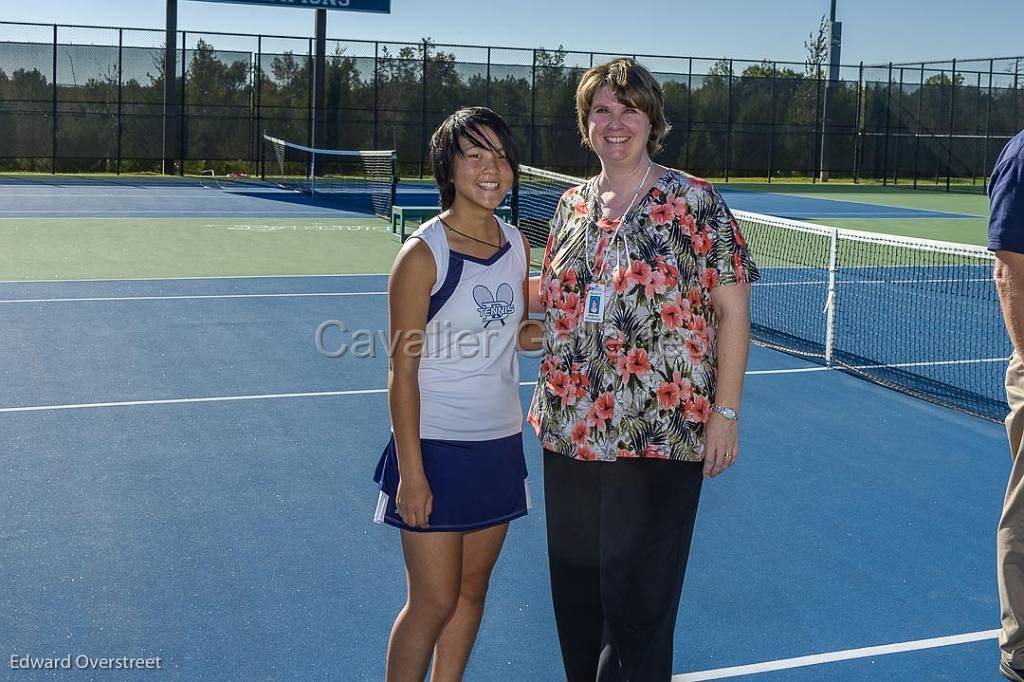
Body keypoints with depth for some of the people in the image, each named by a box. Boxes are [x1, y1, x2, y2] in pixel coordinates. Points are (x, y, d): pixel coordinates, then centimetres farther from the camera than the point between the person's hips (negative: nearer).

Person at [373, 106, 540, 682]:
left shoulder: (516, 244, 4)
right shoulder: (423, 254, -15)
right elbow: (403, 370, -14)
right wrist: (411, 471, -16)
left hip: (501, 445, 6)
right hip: (437, 447, -6)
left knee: (472, 589, 15)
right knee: (434, 601, 0)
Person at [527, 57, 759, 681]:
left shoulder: (695, 201, -6)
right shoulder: (573, 205, 10)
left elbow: (732, 309, -6)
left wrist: (725, 412, -10)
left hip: (660, 437, -5)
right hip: (571, 432, 6)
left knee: (636, 592, 1)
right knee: (576, 584, 15)